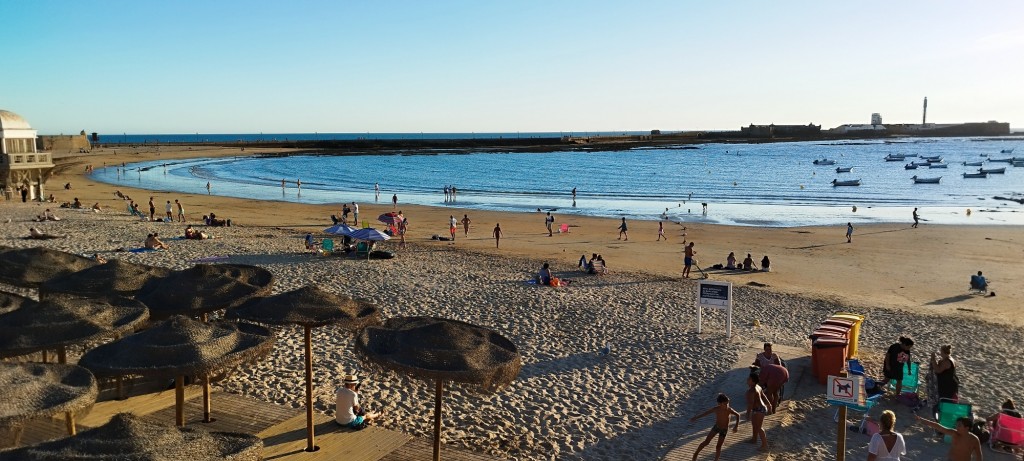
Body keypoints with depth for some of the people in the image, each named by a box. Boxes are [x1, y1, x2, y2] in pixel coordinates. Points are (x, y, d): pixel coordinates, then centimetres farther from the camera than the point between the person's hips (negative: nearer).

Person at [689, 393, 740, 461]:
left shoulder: (729, 410, -24)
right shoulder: (716, 409, -20)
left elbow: (738, 415, -6)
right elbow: (706, 413, -6)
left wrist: (736, 426, -13)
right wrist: (696, 418, -1)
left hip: (724, 430, -1)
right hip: (716, 427, 1)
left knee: (718, 447, -2)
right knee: (706, 442, 2)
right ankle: (696, 454, 21)